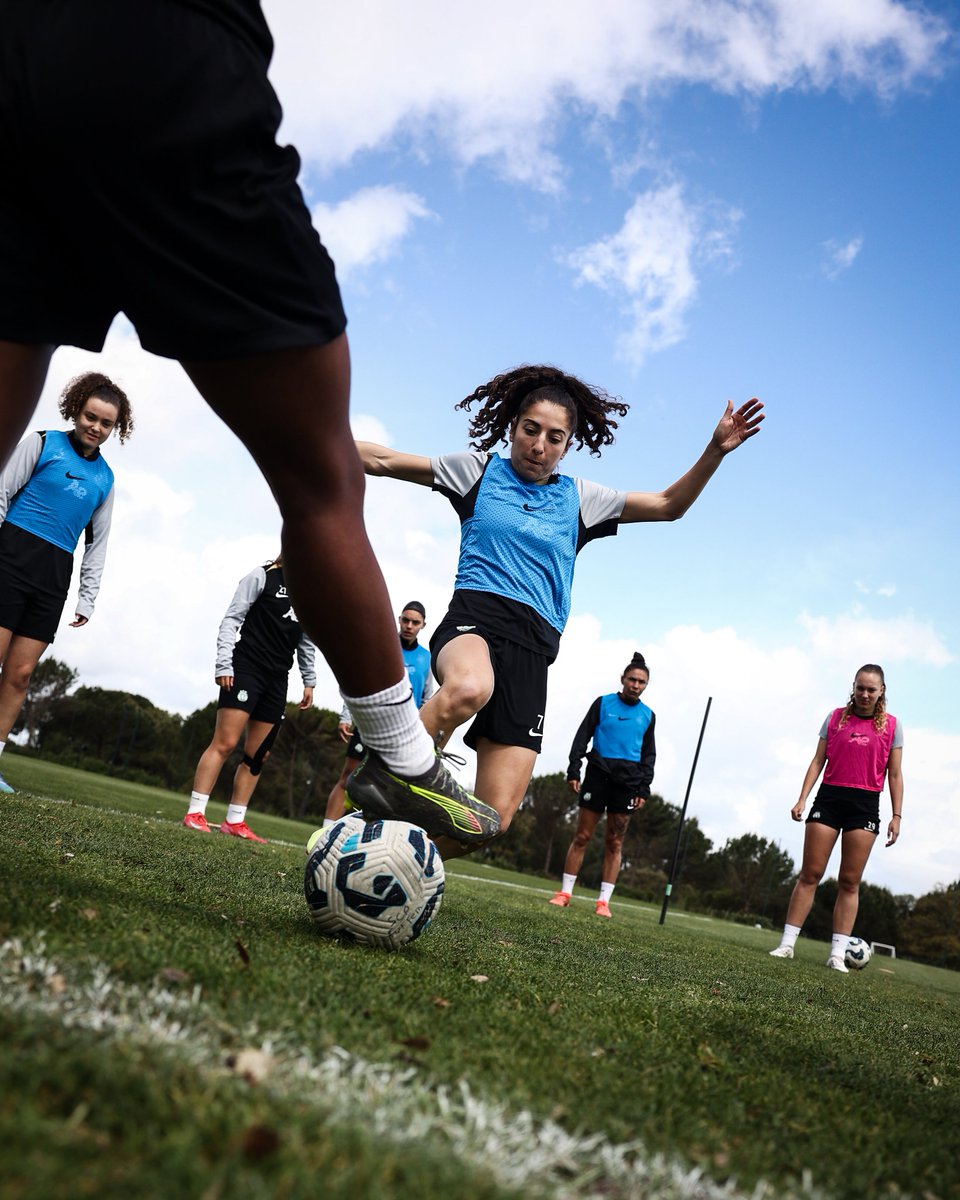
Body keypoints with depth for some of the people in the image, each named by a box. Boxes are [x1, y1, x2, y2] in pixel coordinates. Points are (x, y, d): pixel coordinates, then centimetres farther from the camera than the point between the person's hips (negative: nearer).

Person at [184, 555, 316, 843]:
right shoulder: (262, 576, -4)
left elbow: (306, 641, 22)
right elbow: (231, 619, -7)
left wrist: (309, 681, 17)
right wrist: (223, 664, -15)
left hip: (277, 680, 6)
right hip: (246, 669, -6)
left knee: (258, 755, 4)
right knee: (225, 743, -13)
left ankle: (235, 822, 8)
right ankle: (195, 813, -10)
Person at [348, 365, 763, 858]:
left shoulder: (578, 497, 20)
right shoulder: (479, 469, 14)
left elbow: (669, 505, 20)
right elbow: (382, 460, 14)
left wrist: (715, 451, 7)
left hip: (534, 647, 3)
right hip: (475, 615, -3)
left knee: (495, 814, -9)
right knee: (470, 687, -44)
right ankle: (377, 775, -23)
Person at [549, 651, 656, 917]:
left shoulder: (647, 715, 10)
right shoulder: (603, 703, 4)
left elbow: (649, 755, 13)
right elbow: (582, 737, 2)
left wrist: (644, 788, 4)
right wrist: (573, 770, -6)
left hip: (627, 782, 2)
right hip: (598, 773, -2)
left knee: (614, 843, 2)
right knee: (582, 836, -2)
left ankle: (603, 901, 5)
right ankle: (565, 893, 5)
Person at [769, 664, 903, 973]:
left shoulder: (891, 725, 6)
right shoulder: (836, 718, 7)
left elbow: (895, 775, 7)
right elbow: (818, 761, 7)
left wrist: (896, 816, 0)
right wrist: (802, 799, -1)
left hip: (865, 805, 0)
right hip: (829, 797, 0)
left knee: (849, 881, 1)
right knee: (809, 874, -1)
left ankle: (837, 954, 3)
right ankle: (787, 944, 1)